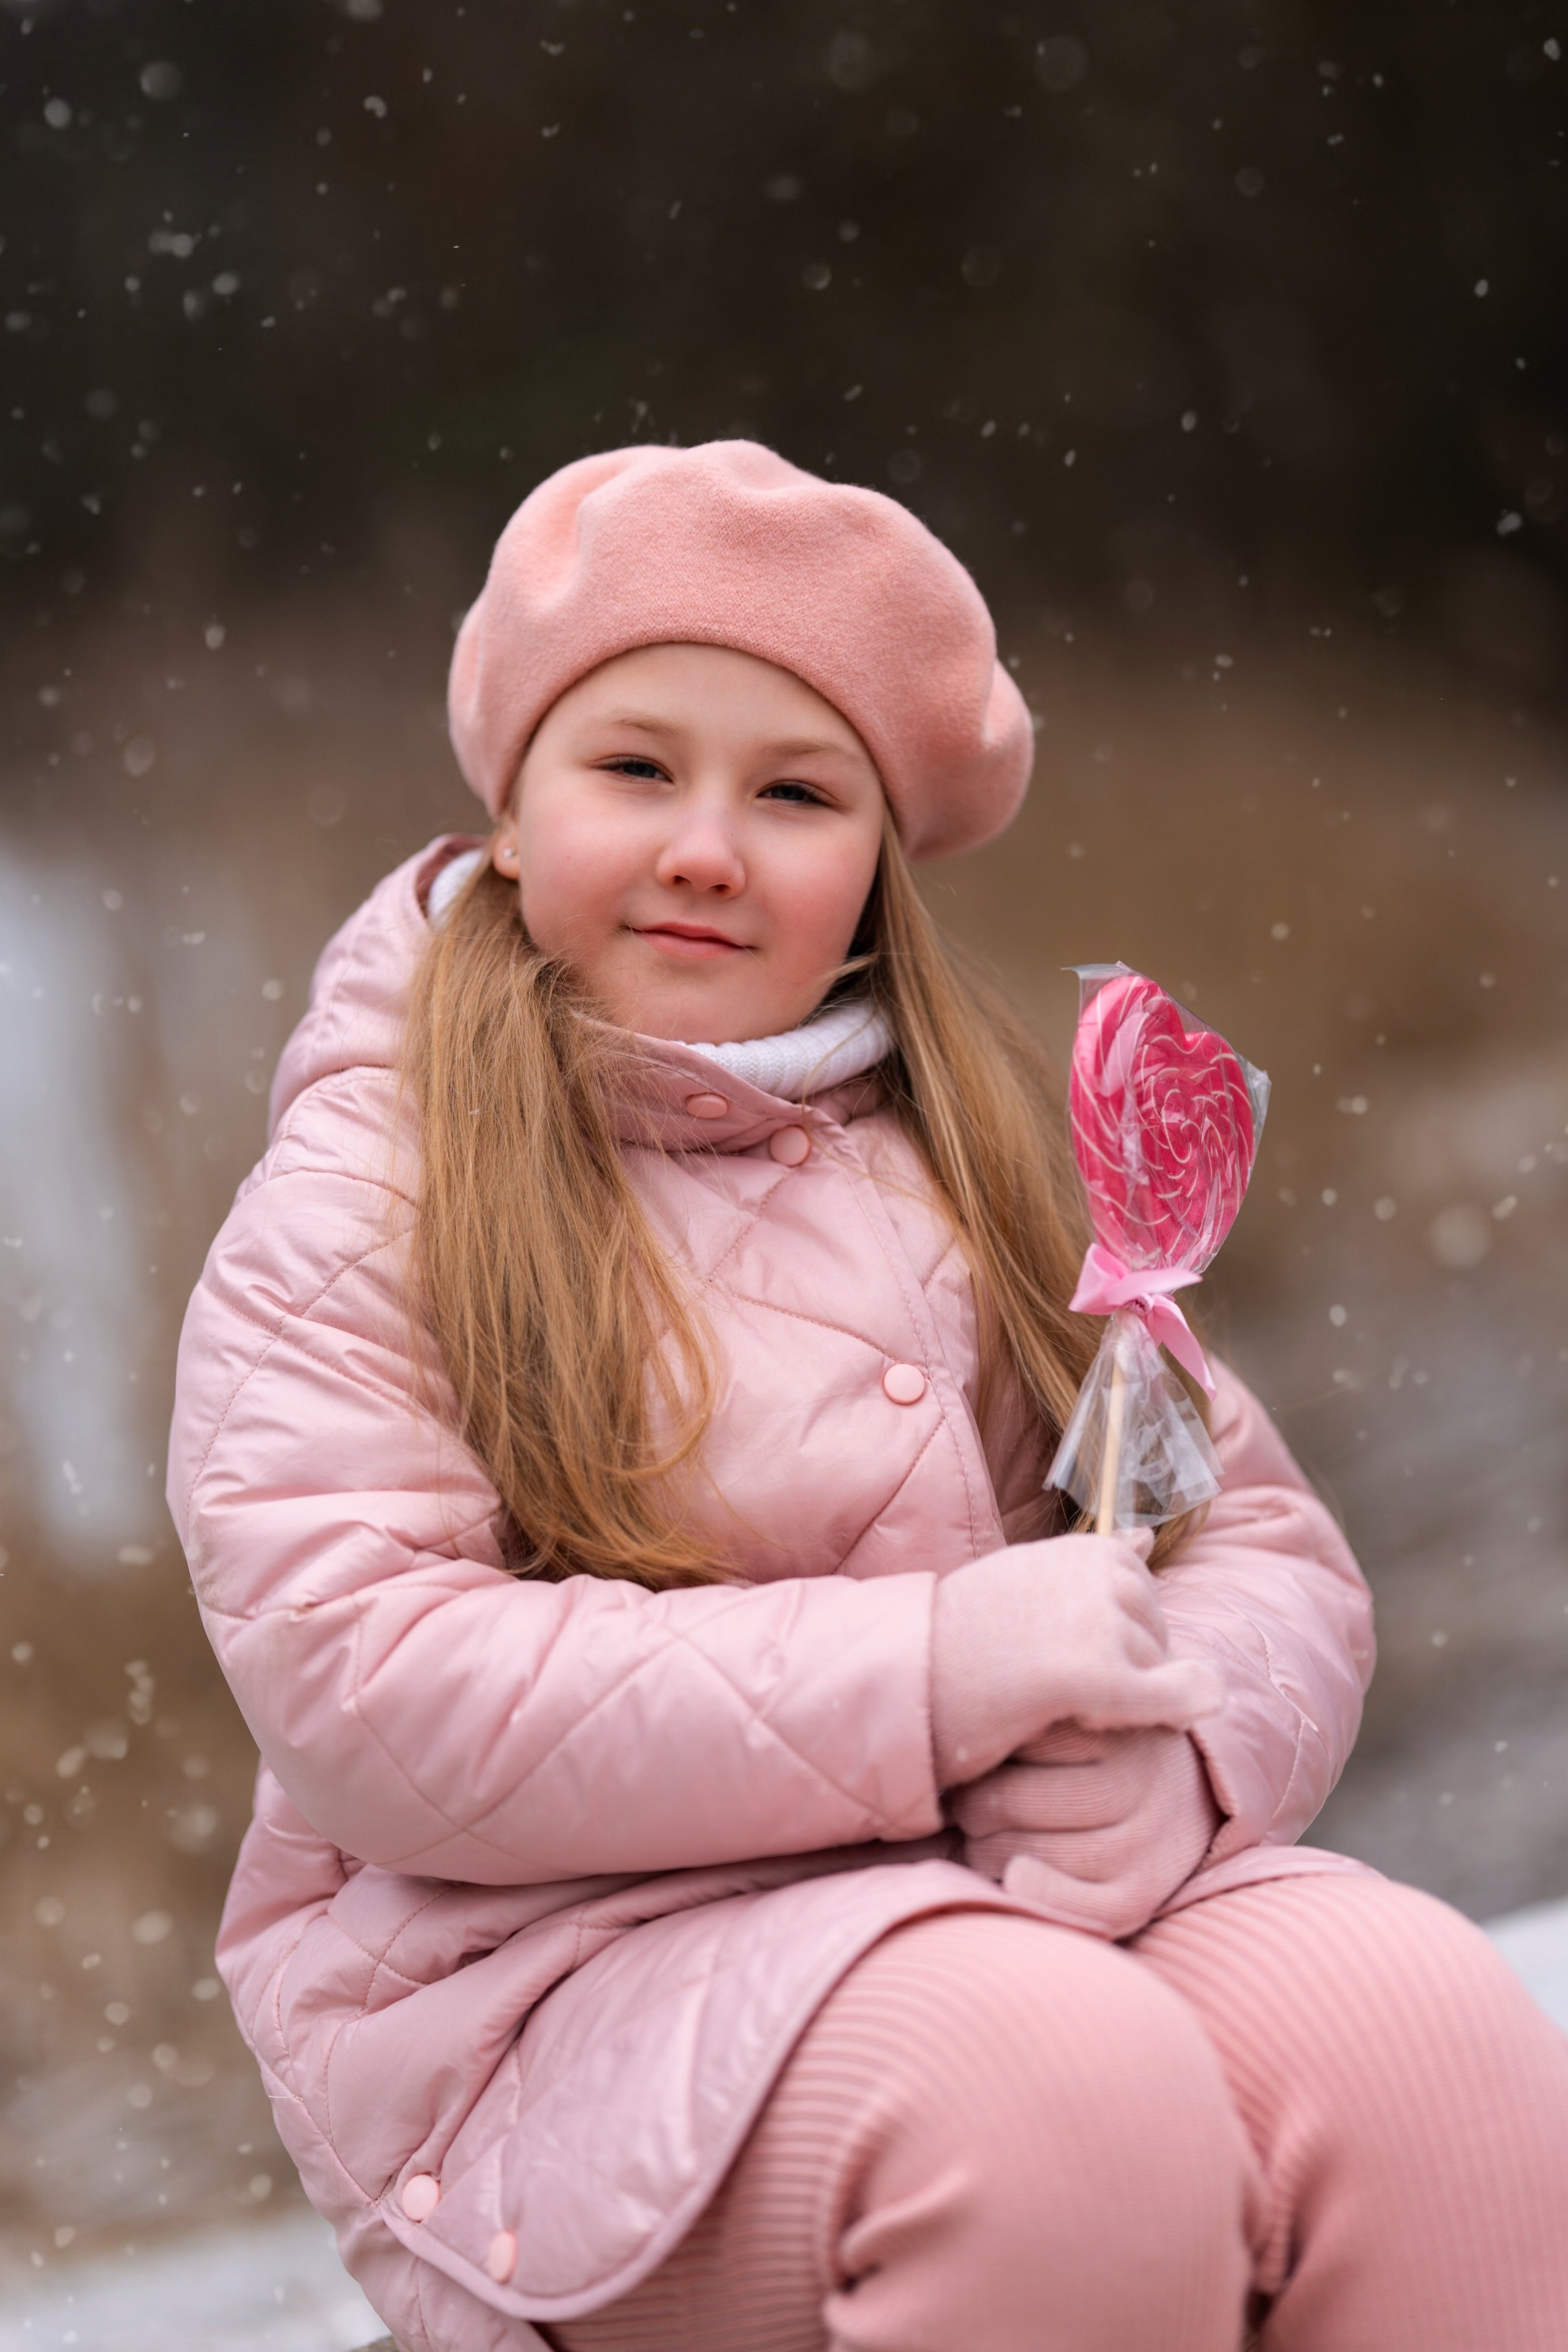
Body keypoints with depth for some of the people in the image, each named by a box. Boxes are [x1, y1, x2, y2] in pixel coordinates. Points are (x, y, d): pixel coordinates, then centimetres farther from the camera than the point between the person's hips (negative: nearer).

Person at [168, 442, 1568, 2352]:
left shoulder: (969, 1171, 16)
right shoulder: (361, 1206, 0)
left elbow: (1274, 1557, 12)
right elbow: (359, 1690, -14)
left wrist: (1162, 1751, -14)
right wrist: (924, 1673, -19)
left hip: (1029, 1895, 5)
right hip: (563, 1950, -4)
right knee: (1068, 2085, -34)